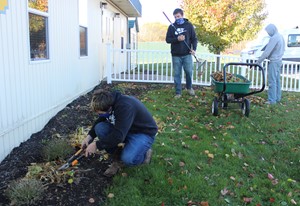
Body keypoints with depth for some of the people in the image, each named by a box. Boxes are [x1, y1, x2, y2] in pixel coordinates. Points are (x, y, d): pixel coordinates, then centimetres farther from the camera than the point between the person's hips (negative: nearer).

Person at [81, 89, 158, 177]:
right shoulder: (108, 102, -10)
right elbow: (100, 120, 9)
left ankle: (144, 153, 2)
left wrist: (97, 145, -27)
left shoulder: (126, 107, -35)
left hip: (144, 132, -7)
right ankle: (118, 159, 0)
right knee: (99, 128, -15)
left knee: (127, 159, -33)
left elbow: (119, 136, -37)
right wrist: (90, 136, -4)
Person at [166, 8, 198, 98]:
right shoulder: (171, 27, 4)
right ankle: (178, 92, 12)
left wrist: (194, 49, -12)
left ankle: (189, 87, 30)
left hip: (187, 54, 0)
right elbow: (167, 39, 1)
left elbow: (194, 38, 4)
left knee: (189, 72, 4)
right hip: (176, 55, 0)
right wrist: (177, 39, -16)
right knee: (177, 74, 2)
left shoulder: (189, 25, 4)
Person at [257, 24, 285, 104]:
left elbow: (267, 51, -20)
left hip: (274, 62, -10)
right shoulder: (280, 36, 12)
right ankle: (277, 98, 23)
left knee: (272, 81, -6)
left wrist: (259, 61, -12)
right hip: (279, 61, 10)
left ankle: (272, 100, -4)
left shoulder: (274, 38, -19)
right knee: (277, 80, 15)